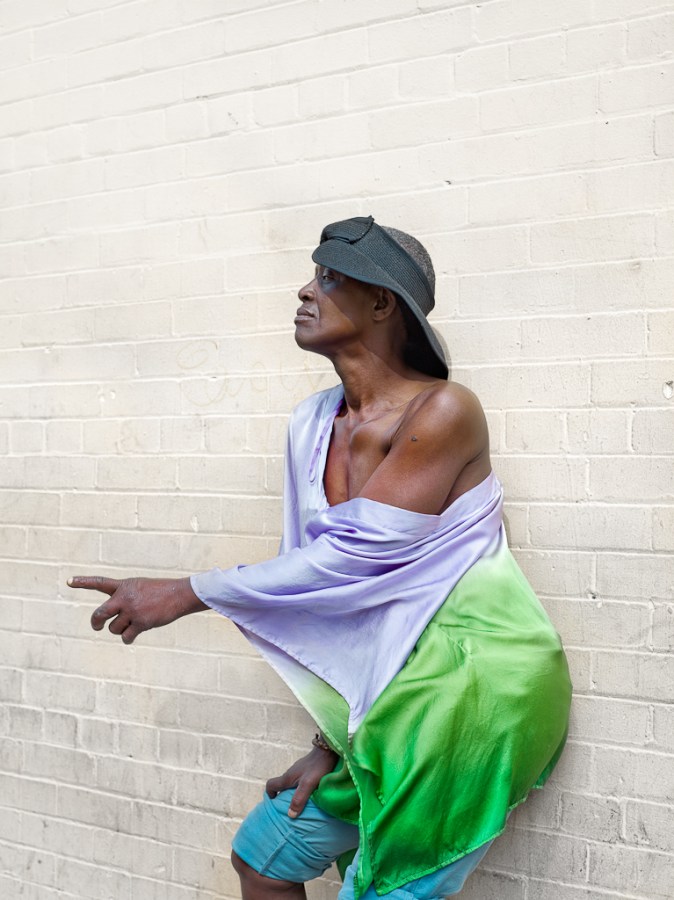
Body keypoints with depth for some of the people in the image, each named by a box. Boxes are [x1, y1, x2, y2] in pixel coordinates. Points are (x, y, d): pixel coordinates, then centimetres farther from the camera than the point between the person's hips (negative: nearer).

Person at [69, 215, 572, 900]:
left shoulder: (444, 410, -17)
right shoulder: (311, 427, 4)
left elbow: (355, 558, -22)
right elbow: (326, 592, 6)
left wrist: (185, 594, -18)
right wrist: (329, 742, 5)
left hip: (474, 679, -7)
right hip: (390, 689, 7)